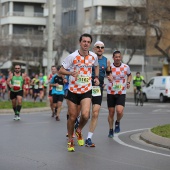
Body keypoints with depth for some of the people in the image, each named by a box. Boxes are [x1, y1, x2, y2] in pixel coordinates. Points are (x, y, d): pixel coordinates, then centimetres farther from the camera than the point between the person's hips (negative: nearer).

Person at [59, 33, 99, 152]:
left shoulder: (93, 56, 0)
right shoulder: (72, 56, -10)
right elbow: (61, 70, -6)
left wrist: (96, 77, 8)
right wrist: (71, 73, -24)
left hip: (86, 91, 1)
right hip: (73, 90, -1)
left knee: (85, 115, -18)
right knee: (72, 117, 3)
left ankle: (79, 131, 14)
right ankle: (70, 140, 24)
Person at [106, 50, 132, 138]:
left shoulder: (126, 67, -2)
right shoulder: (110, 67, -8)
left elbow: (129, 75, 20)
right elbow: (110, 78, -26)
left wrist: (128, 82, 2)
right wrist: (110, 79, -49)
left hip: (121, 93, 0)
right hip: (111, 93, 0)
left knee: (119, 111, -19)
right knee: (111, 113, 6)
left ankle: (117, 123, 13)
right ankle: (111, 130, 25)